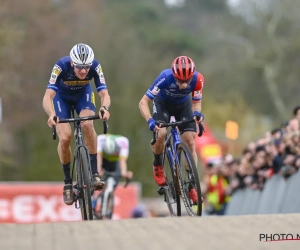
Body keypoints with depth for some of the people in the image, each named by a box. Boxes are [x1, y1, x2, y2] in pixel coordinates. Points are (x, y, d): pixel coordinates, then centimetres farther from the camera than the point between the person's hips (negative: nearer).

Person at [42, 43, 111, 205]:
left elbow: (104, 94, -33)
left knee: (88, 125, -29)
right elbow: (48, 96, -42)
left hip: (83, 94, 1)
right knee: (65, 138, -18)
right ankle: (67, 182, 0)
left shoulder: (95, 66, -32)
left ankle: (94, 173, -20)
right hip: (62, 96, -1)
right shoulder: (61, 66, -37)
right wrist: (51, 114, -62)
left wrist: (105, 108, -56)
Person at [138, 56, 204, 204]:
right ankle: (157, 165, 3)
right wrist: (150, 120, -50)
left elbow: (196, 102, -15)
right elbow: (143, 102, -34)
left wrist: (197, 113, -38)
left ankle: (192, 186, -3)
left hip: (183, 105, 2)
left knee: (190, 142, -10)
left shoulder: (197, 79, -33)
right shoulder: (165, 77, -39)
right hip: (163, 103, -2)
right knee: (161, 134, -27)